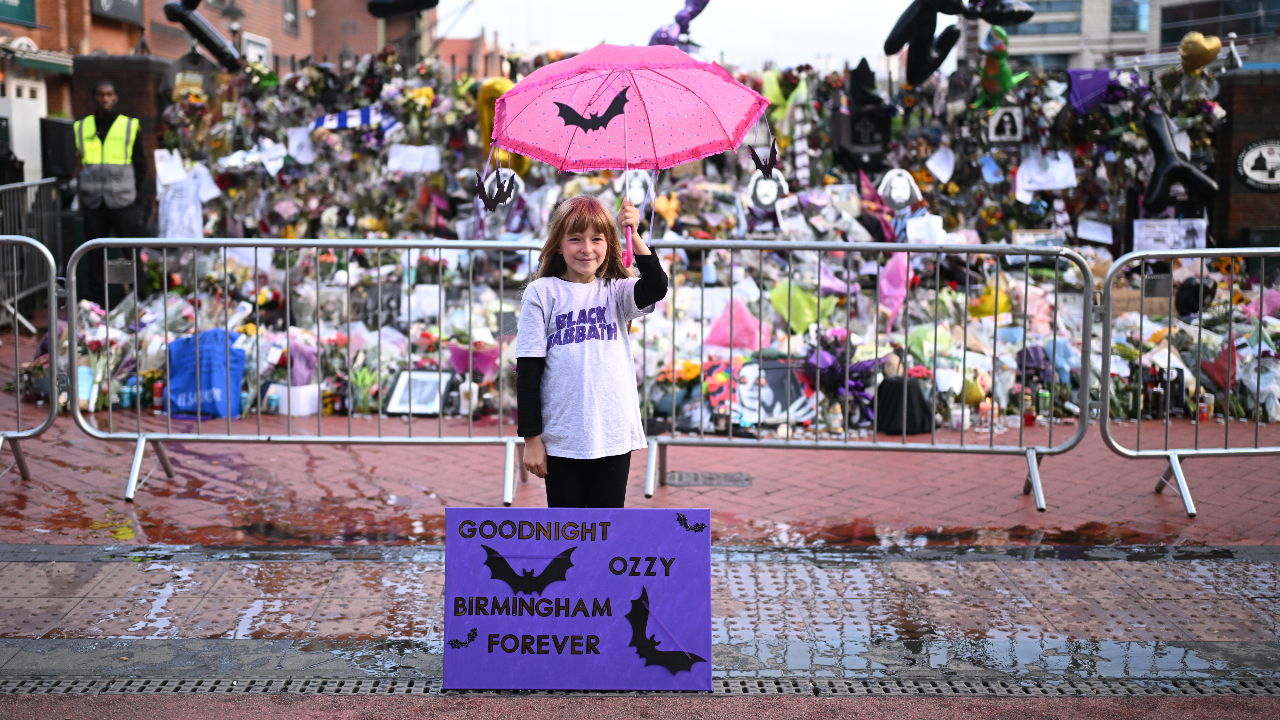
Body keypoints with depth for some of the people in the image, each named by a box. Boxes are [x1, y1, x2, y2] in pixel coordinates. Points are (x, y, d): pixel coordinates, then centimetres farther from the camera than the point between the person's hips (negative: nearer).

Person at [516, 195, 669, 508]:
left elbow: (656, 288, -16)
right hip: (561, 438, -1)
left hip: (614, 436, 1)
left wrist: (634, 236, -24)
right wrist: (531, 438, -4)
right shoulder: (542, 293, 0)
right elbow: (528, 370, -1)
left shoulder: (616, 291, 6)